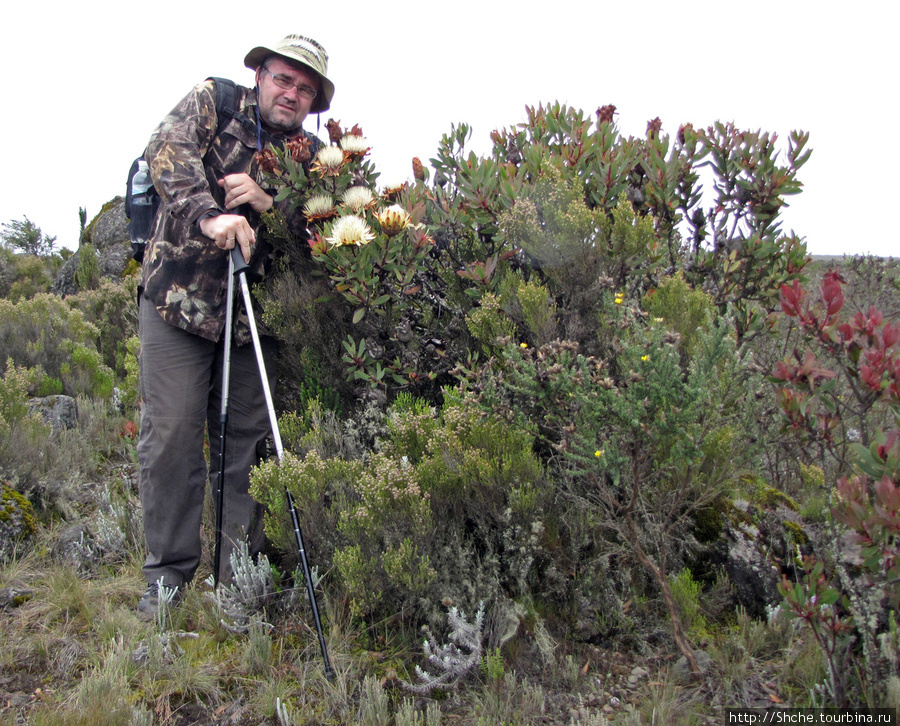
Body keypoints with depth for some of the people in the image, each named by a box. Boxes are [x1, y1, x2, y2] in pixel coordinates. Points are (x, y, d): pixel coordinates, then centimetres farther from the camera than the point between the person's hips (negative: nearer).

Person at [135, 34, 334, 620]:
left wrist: (268, 202, -18)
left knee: (247, 440, 4)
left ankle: (241, 572, 15)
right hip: (178, 299, -3)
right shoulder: (213, 102, 5)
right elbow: (168, 150, -13)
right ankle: (168, 576, 7)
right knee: (172, 434, -5)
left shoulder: (310, 155, 12)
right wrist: (210, 216, -29)